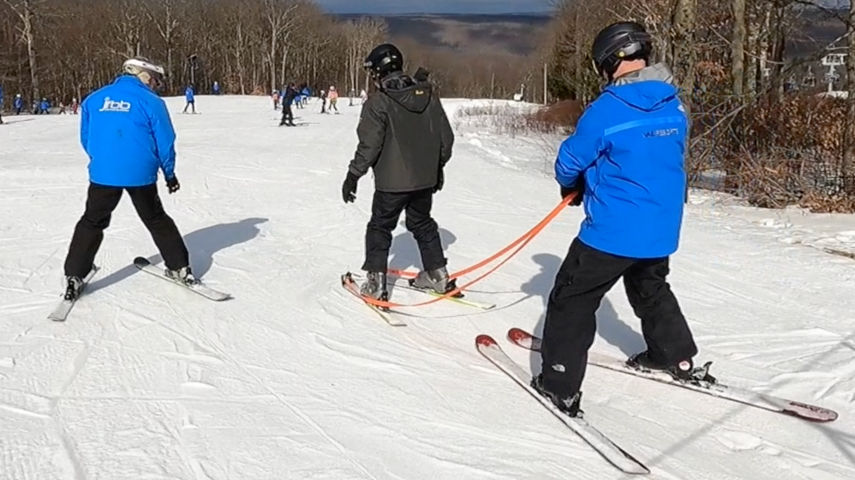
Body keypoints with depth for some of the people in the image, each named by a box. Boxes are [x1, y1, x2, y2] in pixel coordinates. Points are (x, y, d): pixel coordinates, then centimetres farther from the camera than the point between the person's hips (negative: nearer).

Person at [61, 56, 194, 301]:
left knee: (92, 222, 13)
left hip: (102, 174, 2)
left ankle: (74, 276, 7)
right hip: (140, 175, -1)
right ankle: (180, 267, 19)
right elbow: (165, 142, -1)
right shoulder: (151, 102, -3)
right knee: (156, 219, 16)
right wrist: (170, 173, 11)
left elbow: (86, 138, 14)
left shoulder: (94, 99, 8)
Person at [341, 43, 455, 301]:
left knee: (380, 228, 10)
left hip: (392, 182, -5)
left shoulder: (378, 103, -15)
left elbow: (369, 145, -17)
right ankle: (438, 275, 27)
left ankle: (376, 284, 8)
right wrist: (438, 166, 20)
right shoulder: (428, 96, 1)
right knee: (423, 224, 22)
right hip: (425, 178, 5)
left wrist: (353, 175, -7)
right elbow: (446, 136, 6)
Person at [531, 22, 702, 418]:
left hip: (613, 230, -7)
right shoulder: (674, 106, 3)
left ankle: (560, 385, 6)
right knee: (651, 289, 31)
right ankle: (676, 357, 44)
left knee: (572, 299, 5)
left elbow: (569, 161, -8)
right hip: (661, 229, 7)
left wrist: (572, 185, 16)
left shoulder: (608, 108, -18)